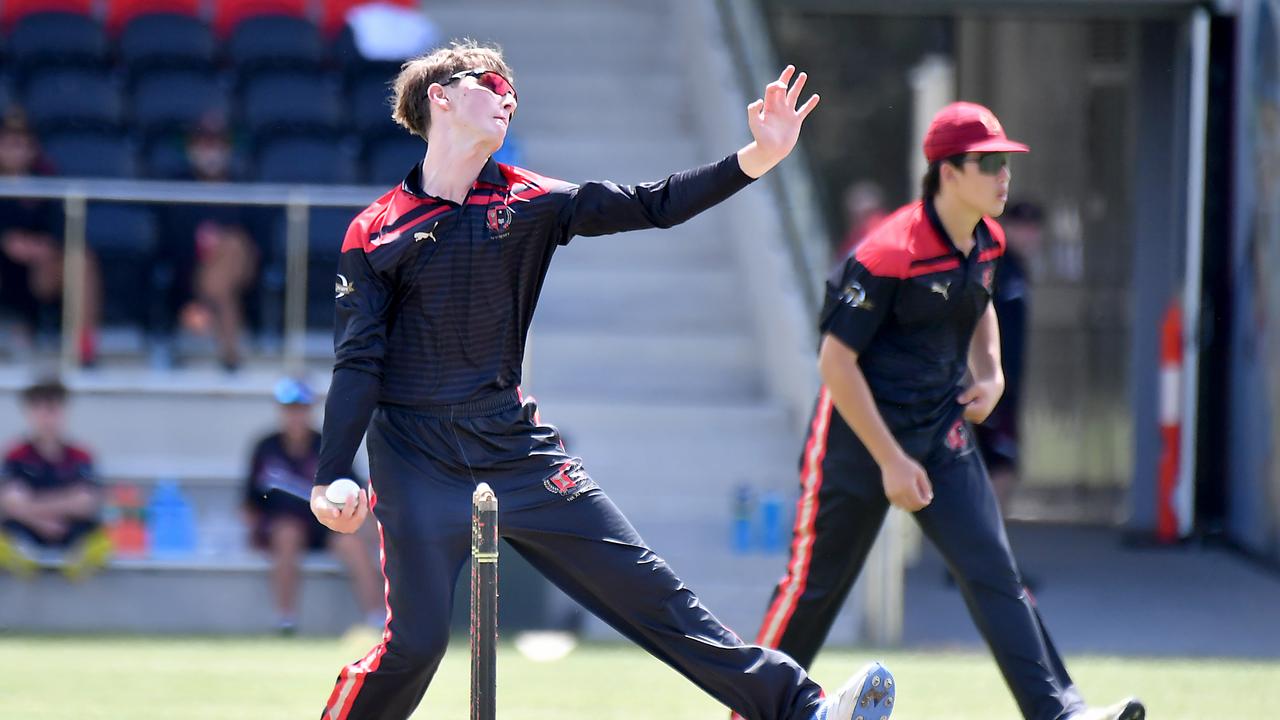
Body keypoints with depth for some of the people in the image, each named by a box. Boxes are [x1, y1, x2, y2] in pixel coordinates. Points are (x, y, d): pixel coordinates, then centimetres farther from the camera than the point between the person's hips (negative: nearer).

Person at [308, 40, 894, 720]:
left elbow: (651, 206, -1)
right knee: (414, 644, -10)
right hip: (419, 458, -3)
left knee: (643, 586, 1)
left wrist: (757, 157, -13)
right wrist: (329, 479, -15)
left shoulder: (528, 203, 5)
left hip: (514, 442, 3)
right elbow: (358, 365, -5)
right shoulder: (376, 234, -4)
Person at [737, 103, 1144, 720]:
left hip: (943, 435, 6)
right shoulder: (889, 254, -22)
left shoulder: (986, 242, 3)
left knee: (993, 570, -7)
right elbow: (836, 362, -20)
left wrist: (990, 373, 7)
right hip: (860, 437, -6)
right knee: (815, 584, 4)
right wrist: (891, 461, -20)